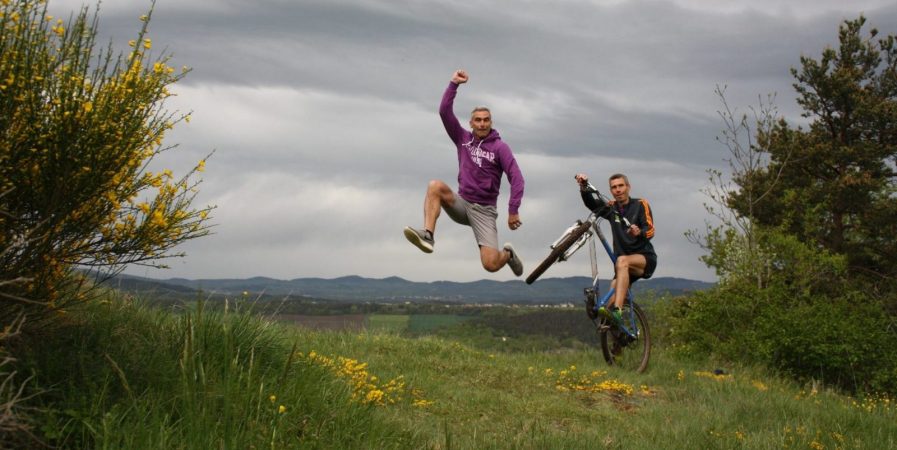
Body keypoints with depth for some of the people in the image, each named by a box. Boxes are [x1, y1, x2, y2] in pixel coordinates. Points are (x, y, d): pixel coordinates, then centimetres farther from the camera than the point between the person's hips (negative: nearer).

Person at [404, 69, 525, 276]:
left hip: (484, 210, -3)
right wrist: (454, 84, -14)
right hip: (462, 203, 3)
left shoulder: (500, 147, -5)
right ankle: (427, 235, -37)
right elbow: (445, 112, -5)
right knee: (435, 185, -27)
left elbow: (516, 178, -11)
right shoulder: (463, 139, 6)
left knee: (491, 264, -16)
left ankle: (508, 254, 22)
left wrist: (513, 211, -19)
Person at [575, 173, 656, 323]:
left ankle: (616, 310, -48)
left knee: (622, 261, -35)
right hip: (625, 266, 6)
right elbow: (590, 203, -9)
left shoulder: (640, 204, -2)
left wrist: (639, 232, -38)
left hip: (645, 258, -6)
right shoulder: (611, 208, 9)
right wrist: (584, 187, -28)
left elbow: (650, 230, -15)